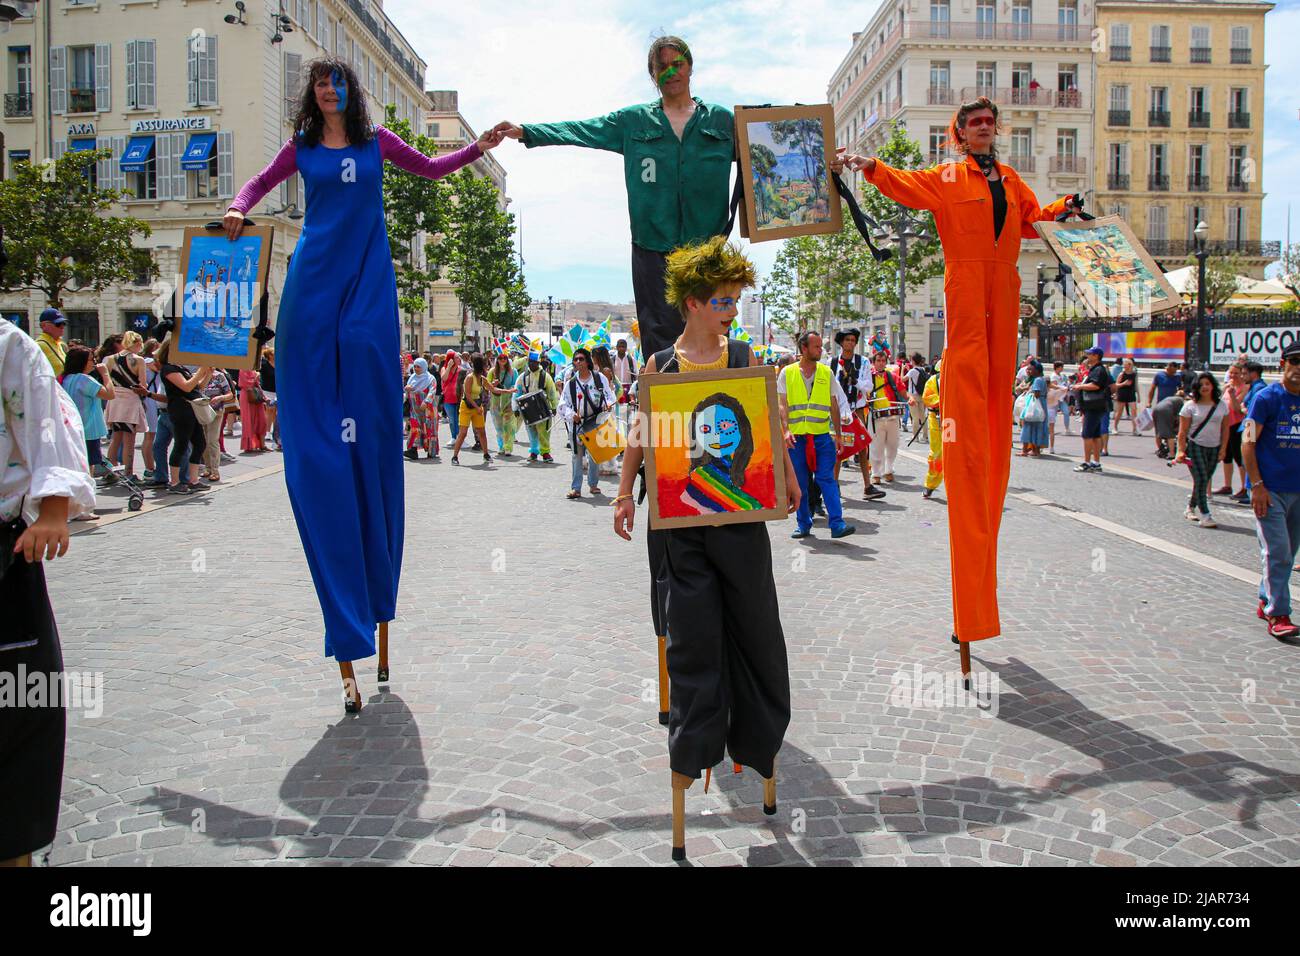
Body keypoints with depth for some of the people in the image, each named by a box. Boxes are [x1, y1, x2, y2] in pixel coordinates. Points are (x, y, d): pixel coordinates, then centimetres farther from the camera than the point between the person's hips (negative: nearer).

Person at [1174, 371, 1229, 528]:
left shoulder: (1221, 405, 5)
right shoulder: (1190, 405, -4)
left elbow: (1225, 429, 8)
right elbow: (1183, 431, -5)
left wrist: (1223, 449, 1)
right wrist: (1181, 450, -12)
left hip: (1214, 448, 4)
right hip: (1195, 446, -3)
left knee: (1204, 480, 7)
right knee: (1201, 479, -12)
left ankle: (1190, 508, 24)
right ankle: (1205, 515, -11)